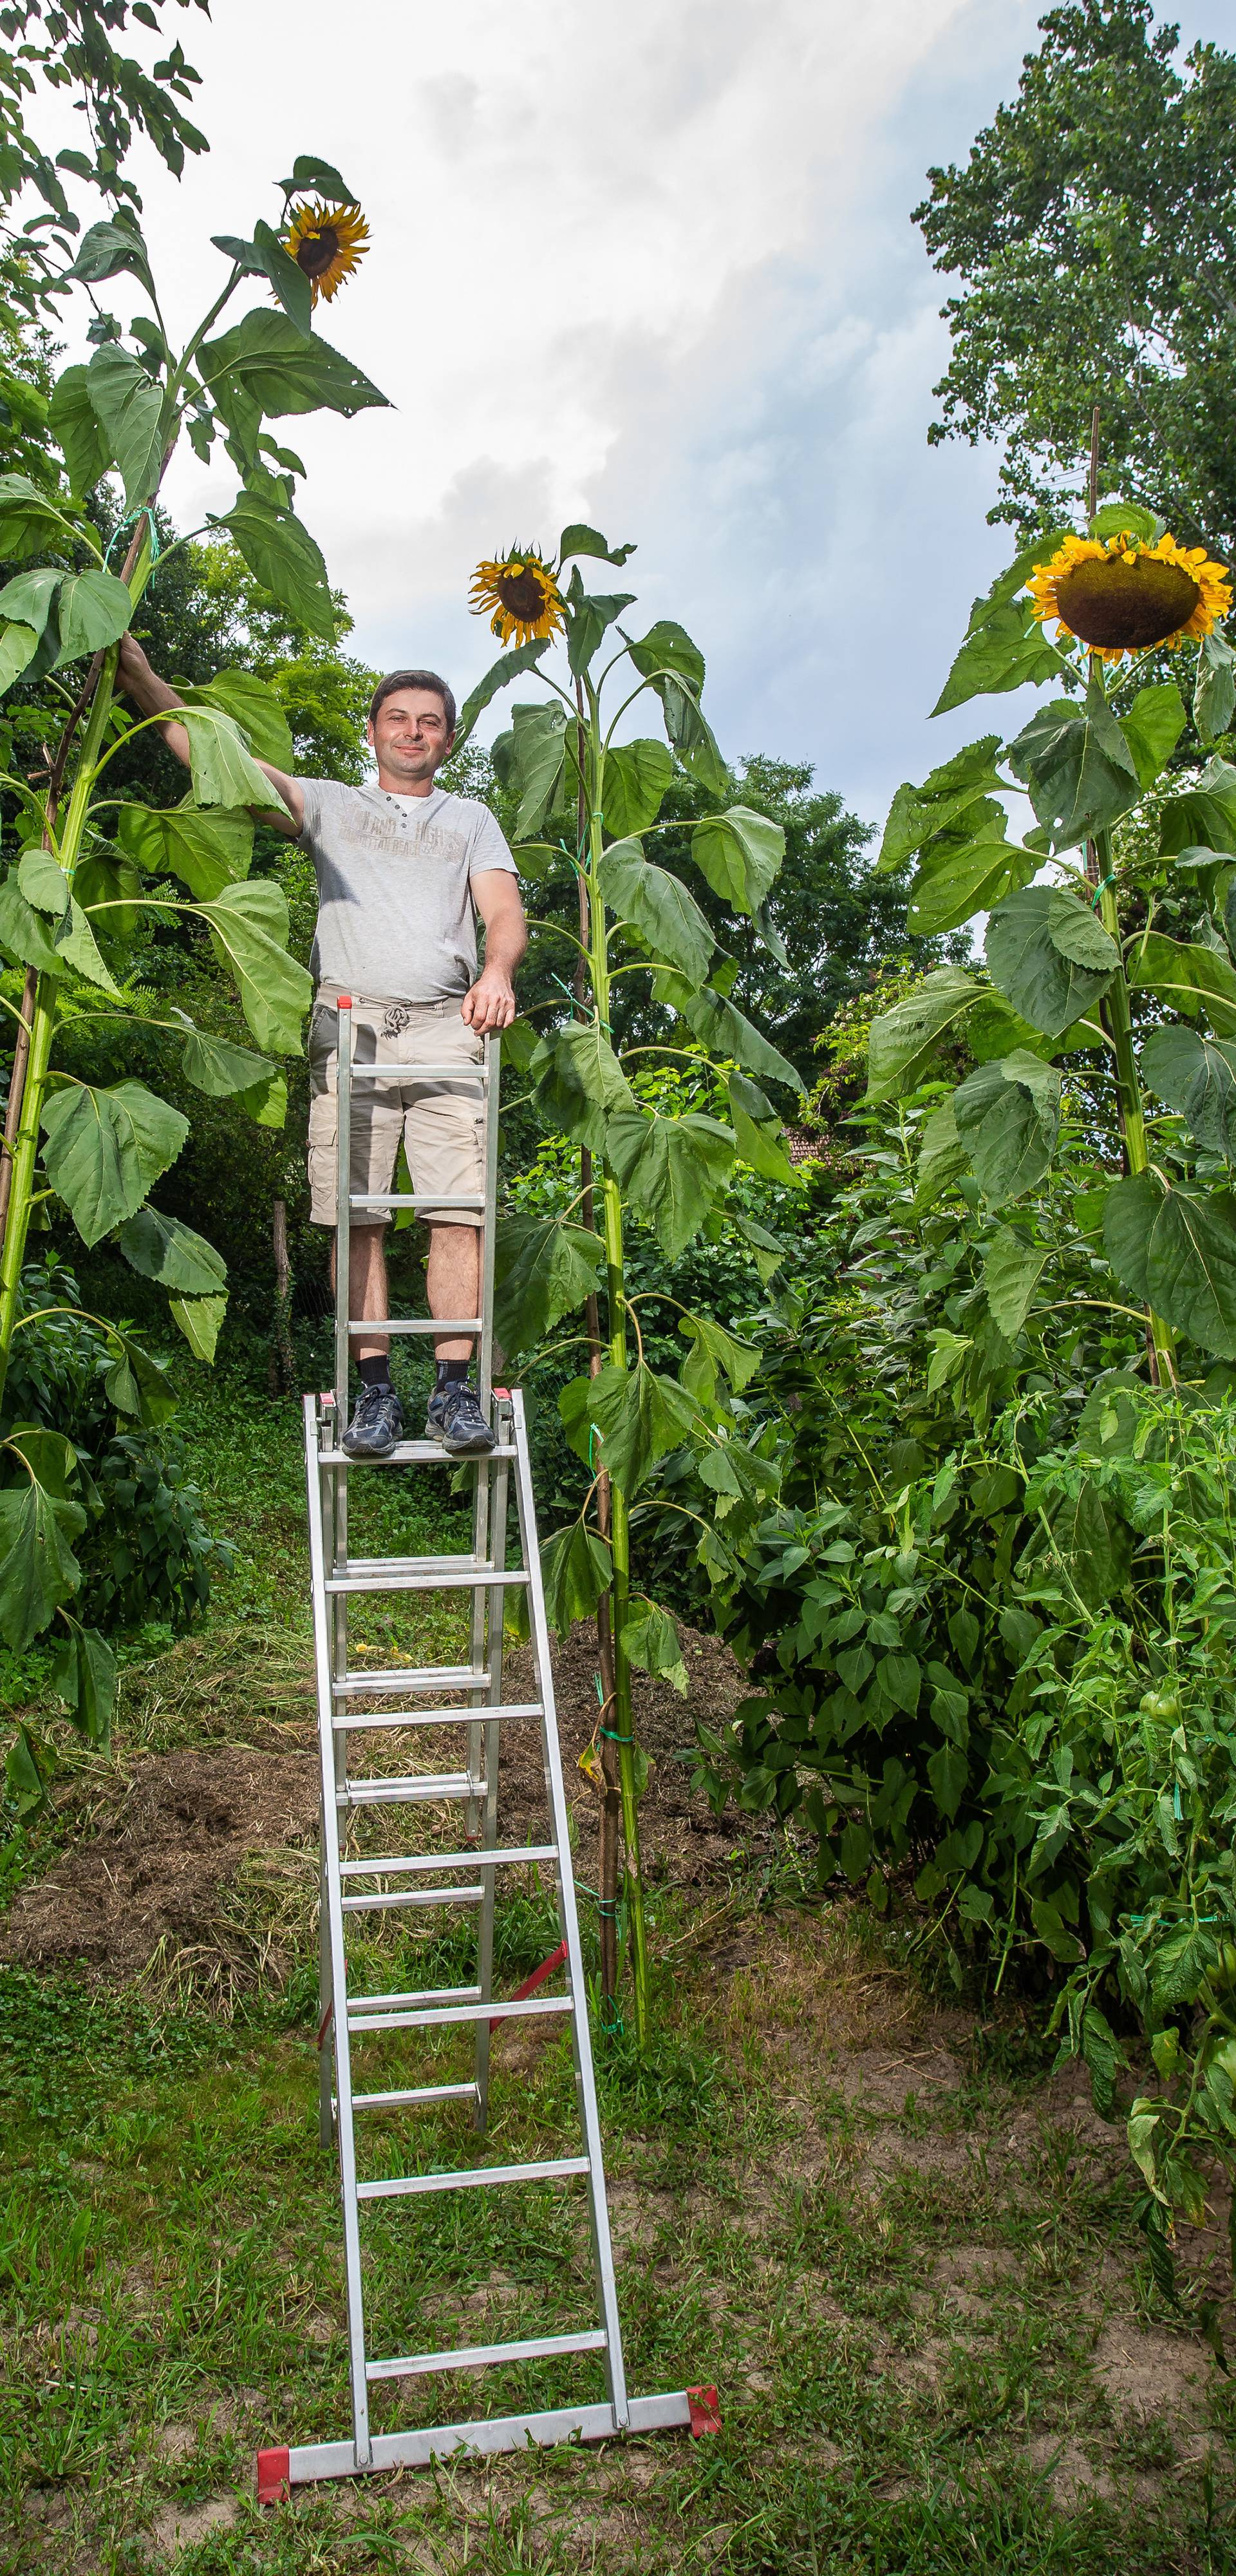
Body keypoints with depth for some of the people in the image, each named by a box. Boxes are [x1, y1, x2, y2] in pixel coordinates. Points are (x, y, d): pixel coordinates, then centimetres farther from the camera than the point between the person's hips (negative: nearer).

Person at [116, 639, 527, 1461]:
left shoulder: (470, 819, 24)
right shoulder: (330, 805, 22)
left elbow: (505, 910, 8)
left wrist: (497, 970, -14)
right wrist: (141, 677, -2)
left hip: (445, 1024, 0)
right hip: (350, 1022, 0)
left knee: (461, 1210, -11)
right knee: (357, 1215, -6)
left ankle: (457, 1387, -8)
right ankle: (376, 1389, -2)